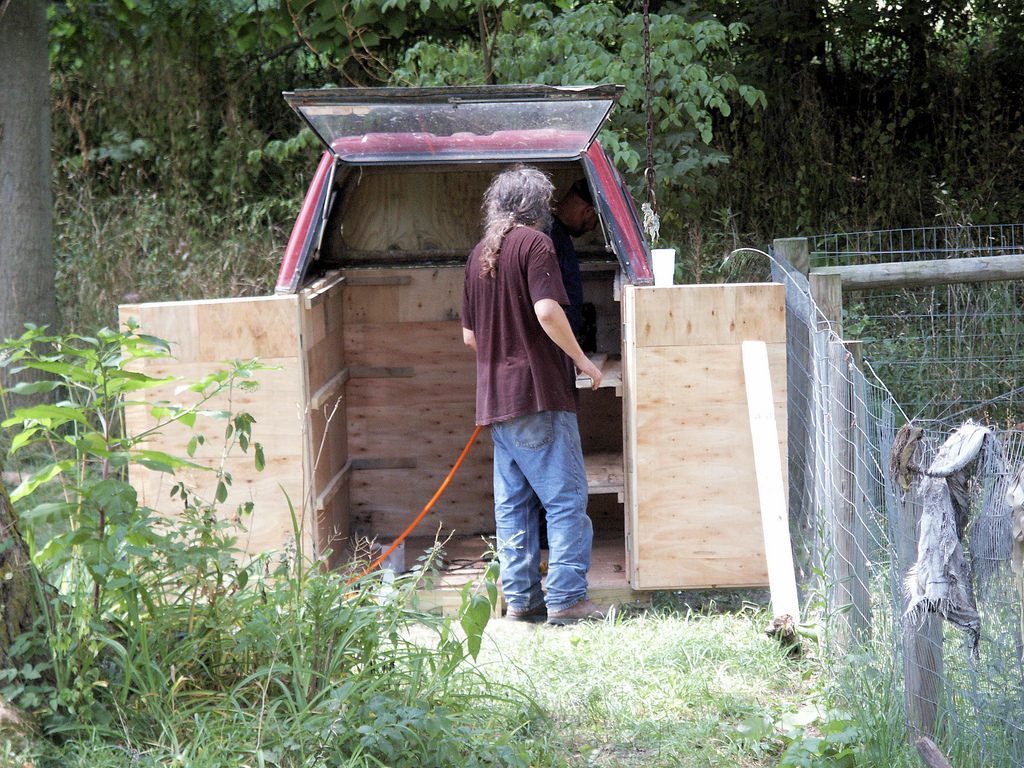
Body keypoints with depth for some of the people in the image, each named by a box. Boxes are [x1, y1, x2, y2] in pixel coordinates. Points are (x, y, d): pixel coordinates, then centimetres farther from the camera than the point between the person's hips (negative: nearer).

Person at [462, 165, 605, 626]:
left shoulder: (479, 255, 16)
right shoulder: (534, 243, -7)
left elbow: (470, 336, 19)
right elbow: (547, 311, -20)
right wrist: (581, 359, -9)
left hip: (494, 398, 8)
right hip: (540, 394, -8)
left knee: (512, 502, 10)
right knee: (566, 497, -5)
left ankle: (520, 597, 11)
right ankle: (566, 598, -9)